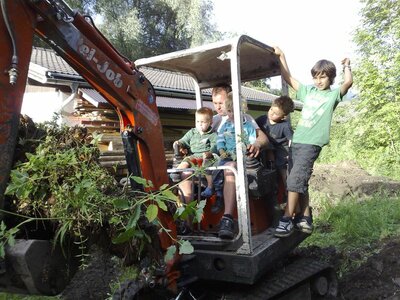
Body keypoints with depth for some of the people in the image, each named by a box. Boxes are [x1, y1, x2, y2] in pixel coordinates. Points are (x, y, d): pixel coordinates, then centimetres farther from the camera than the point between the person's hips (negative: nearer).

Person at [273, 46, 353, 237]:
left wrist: (346, 66, 4)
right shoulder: (308, 91, 17)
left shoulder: (333, 95, 5)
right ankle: (305, 219, 15)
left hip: (312, 143, -6)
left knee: (295, 180, -14)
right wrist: (281, 56, 15)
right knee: (300, 182, 7)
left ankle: (287, 220, -11)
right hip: (296, 141, 6)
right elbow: (288, 78, 18)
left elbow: (348, 82, -14)